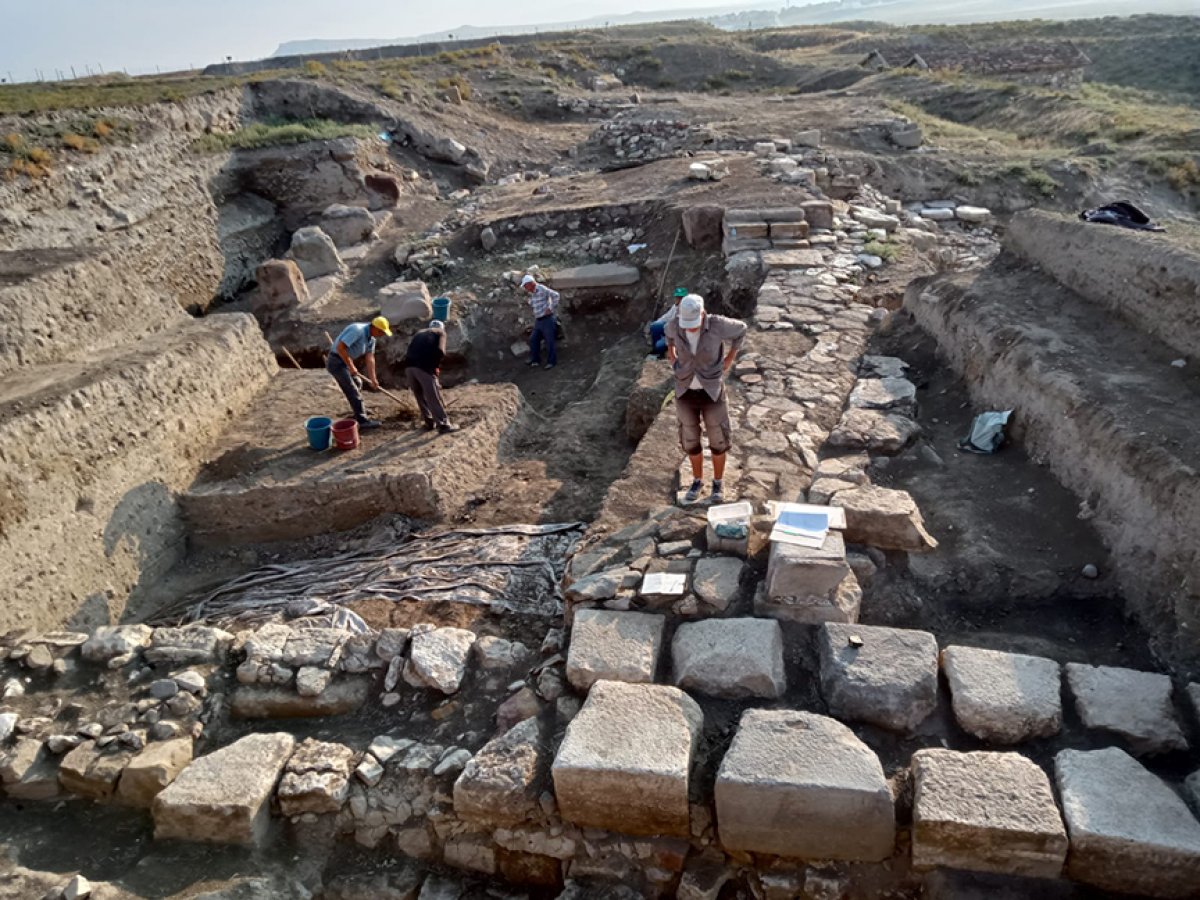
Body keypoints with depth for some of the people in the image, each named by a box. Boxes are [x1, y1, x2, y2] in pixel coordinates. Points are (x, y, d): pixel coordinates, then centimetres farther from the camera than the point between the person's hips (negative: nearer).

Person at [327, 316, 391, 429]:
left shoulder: (371, 338, 4)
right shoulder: (357, 330, -25)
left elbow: (370, 358, 1)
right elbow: (340, 347, -29)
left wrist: (373, 379, -6)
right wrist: (351, 366, -24)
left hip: (344, 362, 10)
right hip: (337, 362, -10)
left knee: (356, 384, 24)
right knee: (352, 390, -7)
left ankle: (360, 411, 41)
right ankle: (362, 420, -2)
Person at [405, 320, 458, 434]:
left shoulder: (420, 332, 31)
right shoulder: (440, 332, 15)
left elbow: (411, 349, 21)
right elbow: (440, 351, -5)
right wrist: (436, 366, 9)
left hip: (409, 365, 5)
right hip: (424, 366, -5)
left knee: (420, 396, 19)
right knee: (434, 397, 2)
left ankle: (429, 422, 26)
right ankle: (443, 425, 7)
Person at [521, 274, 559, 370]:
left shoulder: (542, 289, -15)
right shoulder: (532, 293, 11)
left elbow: (555, 295, -24)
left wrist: (551, 309, -20)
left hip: (547, 319, -8)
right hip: (538, 321, 8)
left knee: (549, 341, -3)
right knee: (533, 340, 6)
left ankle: (552, 362, 5)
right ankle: (535, 360, 14)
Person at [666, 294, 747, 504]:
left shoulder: (716, 324, -21)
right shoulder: (675, 324, -13)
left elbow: (741, 329, 1)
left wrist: (730, 358, -1)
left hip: (711, 392, -2)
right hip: (685, 392, 2)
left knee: (717, 440, 9)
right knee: (690, 440, 14)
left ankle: (718, 483, 31)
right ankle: (697, 481, 35)